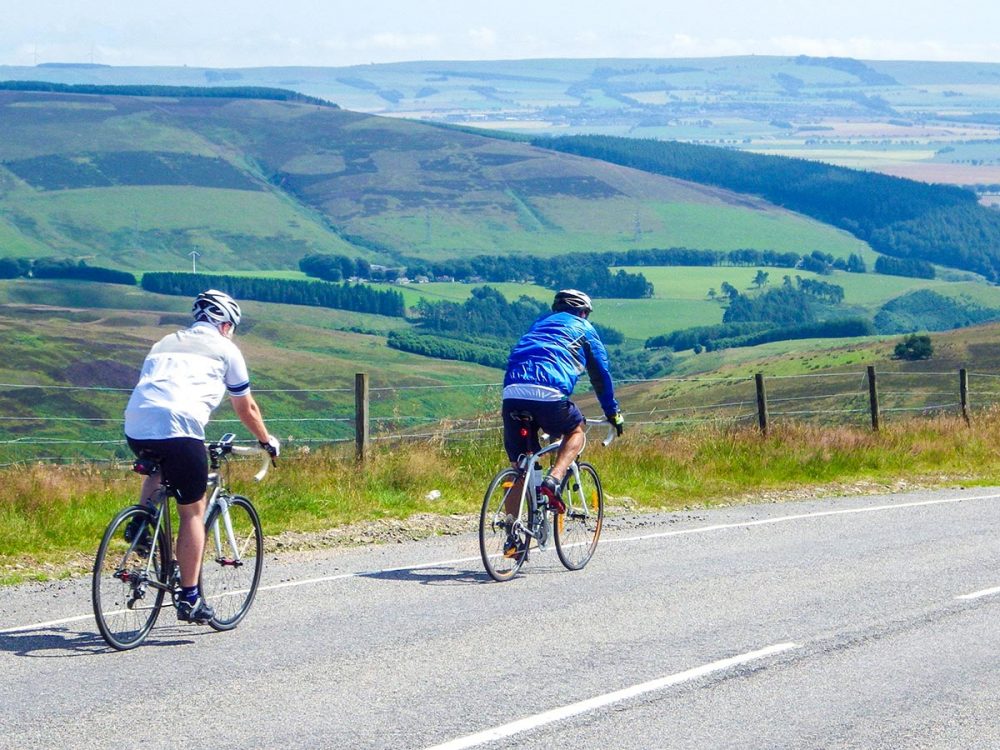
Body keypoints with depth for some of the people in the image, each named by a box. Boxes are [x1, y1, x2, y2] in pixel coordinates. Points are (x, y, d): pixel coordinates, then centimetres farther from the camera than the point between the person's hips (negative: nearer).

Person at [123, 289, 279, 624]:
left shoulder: (165, 343, 31)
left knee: (159, 469, 37)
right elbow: (246, 409, 25)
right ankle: (190, 599, 5)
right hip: (178, 427, -5)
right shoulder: (224, 349, 18)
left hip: (135, 429, 5)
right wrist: (267, 441, 42)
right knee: (192, 512, 6)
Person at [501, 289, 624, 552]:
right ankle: (553, 481, -2)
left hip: (512, 391, 4)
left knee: (518, 466, 12)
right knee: (576, 432, 24)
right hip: (549, 393, -4)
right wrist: (613, 412, 35)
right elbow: (601, 374, 24)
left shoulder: (539, 324, 36)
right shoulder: (584, 329, 22)